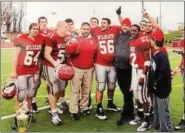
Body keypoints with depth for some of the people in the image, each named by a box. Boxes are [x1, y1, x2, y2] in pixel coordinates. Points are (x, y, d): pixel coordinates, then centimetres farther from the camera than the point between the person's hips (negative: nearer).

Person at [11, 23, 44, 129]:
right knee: (21, 95, -3)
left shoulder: (41, 40, 2)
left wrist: (39, 68, 14)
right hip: (22, 71, -4)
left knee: (31, 93, 14)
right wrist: (14, 71, -7)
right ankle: (17, 117, 10)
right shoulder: (21, 39, -9)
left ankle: (28, 113, 32)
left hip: (34, 71, 4)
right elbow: (16, 56, -6)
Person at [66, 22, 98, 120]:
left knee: (87, 89, 12)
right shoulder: (75, 39, -4)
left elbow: (96, 53, 14)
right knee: (75, 90, -3)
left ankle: (84, 107, 27)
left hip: (89, 69, 4)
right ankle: (73, 111, 1)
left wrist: (94, 63, 8)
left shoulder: (94, 40, 5)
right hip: (77, 68, -4)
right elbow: (68, 50, -11)